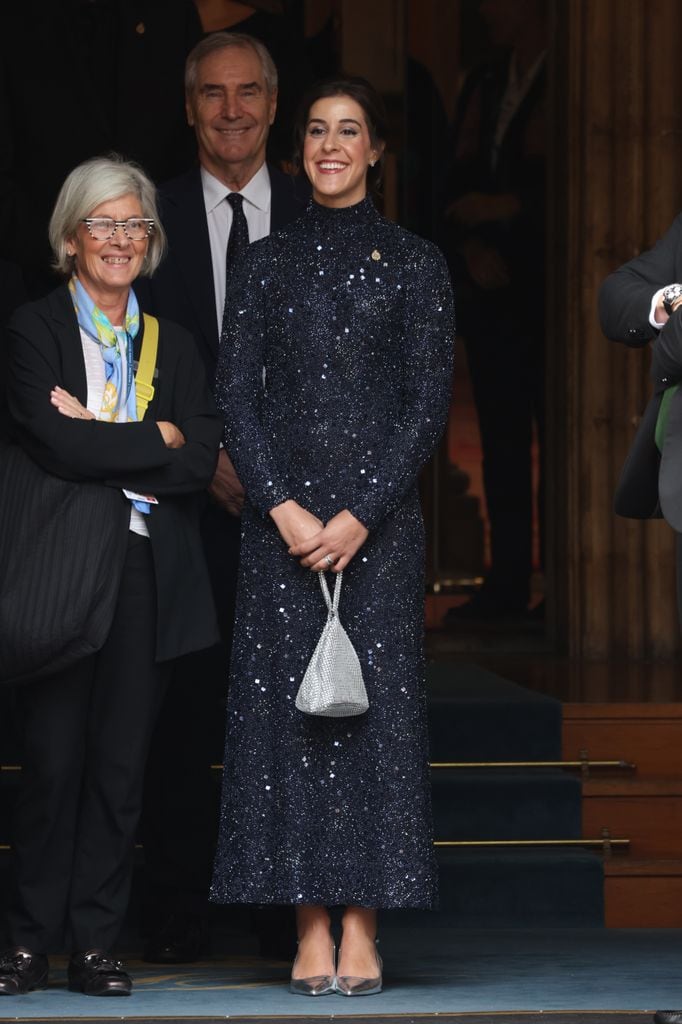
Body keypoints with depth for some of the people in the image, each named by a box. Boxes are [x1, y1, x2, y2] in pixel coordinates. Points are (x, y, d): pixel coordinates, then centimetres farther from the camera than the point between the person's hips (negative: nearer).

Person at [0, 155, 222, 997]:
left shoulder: (172, 345, 16)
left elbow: (200, 463, 1)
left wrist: (101, 447, -8)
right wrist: (155, 439, -5)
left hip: (149, 574, 4)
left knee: (120, 761, 2)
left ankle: (94, 942, 8)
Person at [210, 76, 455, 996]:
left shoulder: (414, 263, 4)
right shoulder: (267, 263, 9)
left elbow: (429, 403, -2)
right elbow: (235, 397, 3)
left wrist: (360, 515, -11)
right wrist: (285, 507, -10)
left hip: (380, 513, -1)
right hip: (281, 511, 2)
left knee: (375, 703, -3)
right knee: (288, 703, -1)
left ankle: (362, 933, 1)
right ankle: (311, 934, 3)